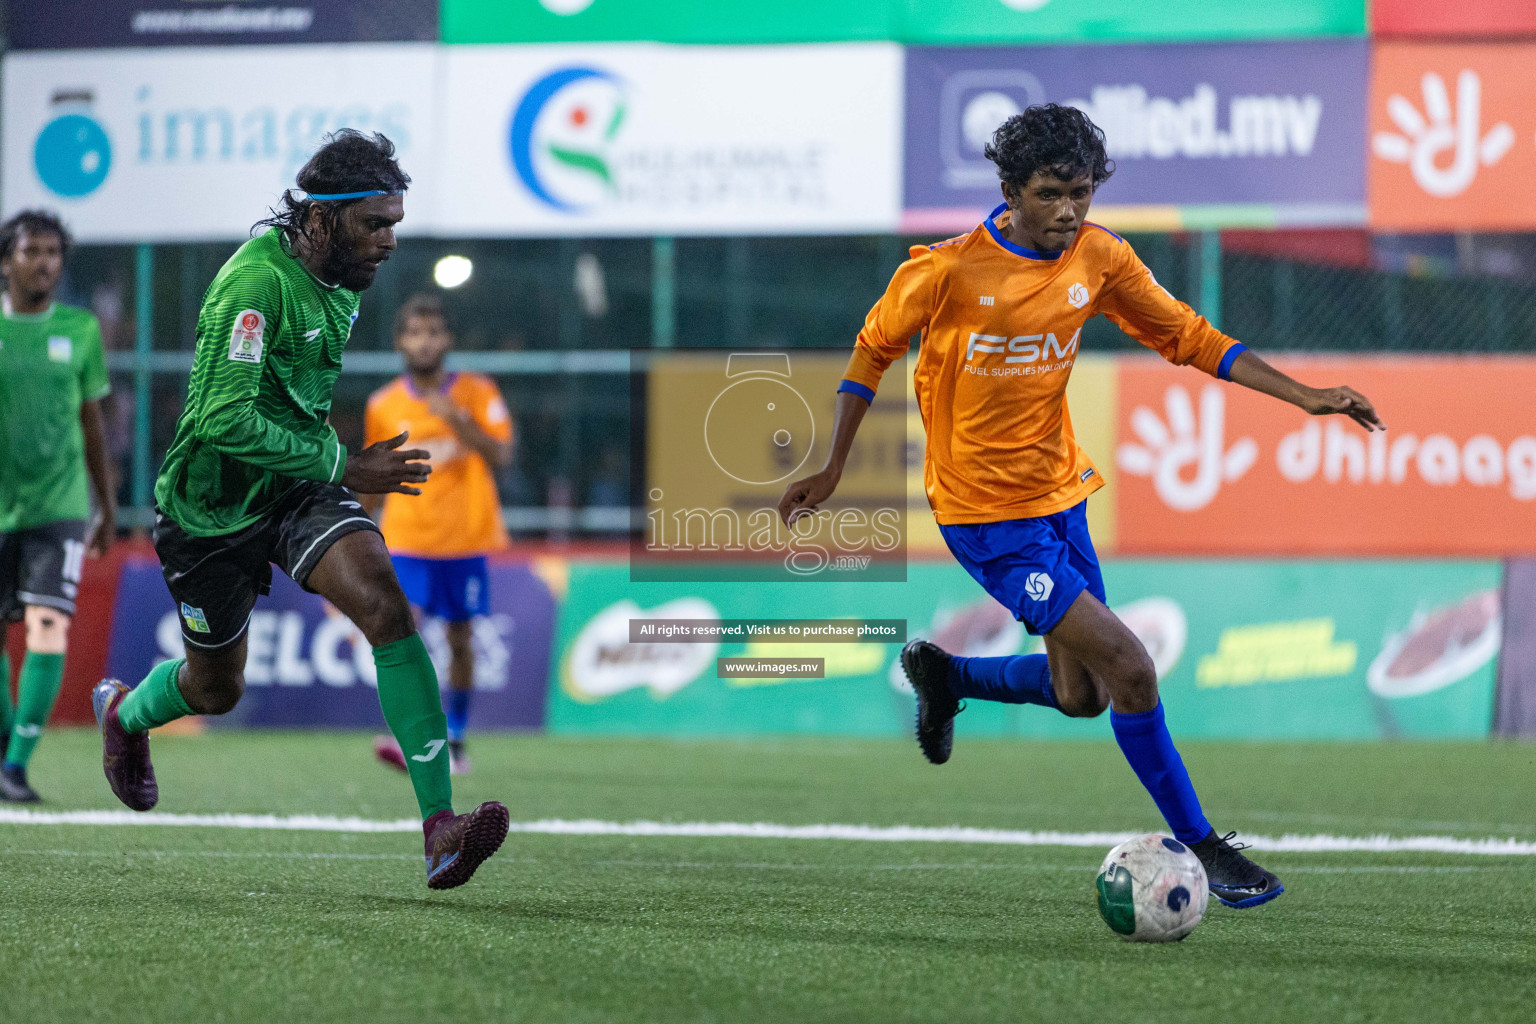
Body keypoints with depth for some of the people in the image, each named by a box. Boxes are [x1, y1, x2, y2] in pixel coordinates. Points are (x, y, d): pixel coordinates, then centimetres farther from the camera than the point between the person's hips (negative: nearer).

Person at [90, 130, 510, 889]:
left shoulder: (340, 278, 1)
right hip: (214, 505, -6)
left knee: (385, 606, -21)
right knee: (216, 689, 13)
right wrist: (343, 468, -28)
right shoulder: (255, 282, -26)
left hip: (299, 485, 6)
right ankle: (125, 712, 52)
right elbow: (224, 419, -31)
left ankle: (439, 826, -28)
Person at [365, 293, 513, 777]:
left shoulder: (477, 393, -1)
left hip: (465, 540, 0)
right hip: (406, 541, 0)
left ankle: (454, 741, 24)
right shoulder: (383, 405, 3)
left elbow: (501, 455, -12)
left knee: (460, 639, 8)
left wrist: (457, 418, -24)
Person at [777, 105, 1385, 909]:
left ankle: (942, 673, 39)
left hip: (1057, 495, 7)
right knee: (1127, 667, -14)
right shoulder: (949, 269, -18)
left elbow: (1188, 338, 5)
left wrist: (1304, 397, -3)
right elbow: (874, 349, -3)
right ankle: (1202, 848, -2)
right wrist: (832, 471, 3)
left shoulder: (1100, 259, -4)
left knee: (1079, 697, 14)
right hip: (985, 512, -7)